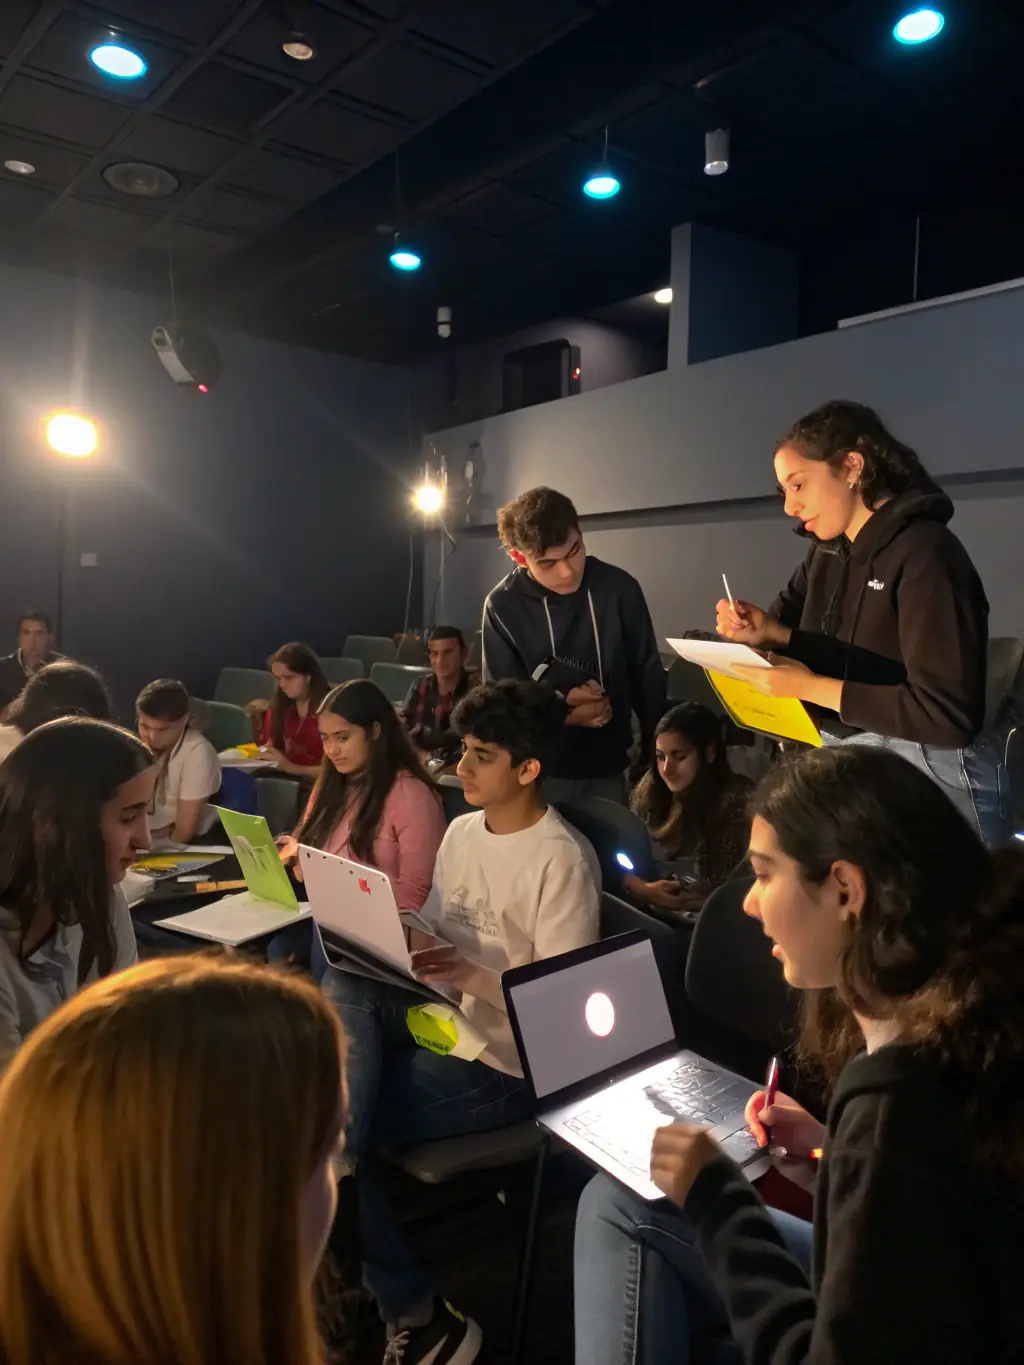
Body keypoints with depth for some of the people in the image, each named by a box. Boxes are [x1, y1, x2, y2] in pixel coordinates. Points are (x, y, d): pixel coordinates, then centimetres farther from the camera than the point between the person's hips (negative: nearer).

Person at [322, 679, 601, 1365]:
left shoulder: (563, 859, -17)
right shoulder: (462, 829, 8)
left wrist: (472, 976, -29)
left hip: (502, 1063, -7)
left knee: (335, 1114, -14)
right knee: (344, 986, -21)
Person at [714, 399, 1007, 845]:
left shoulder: (924, 552, -18)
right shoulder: (826, 552, 6)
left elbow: (949, 714, -24)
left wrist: (812, 688, -23)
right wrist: (769, 631, -11)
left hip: (927, 777, -7)